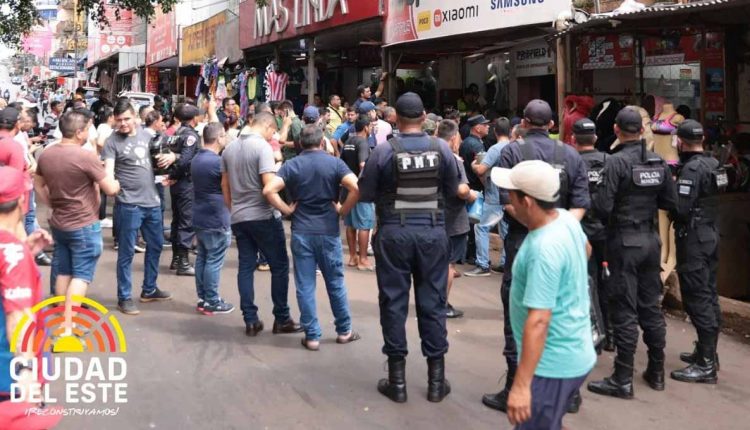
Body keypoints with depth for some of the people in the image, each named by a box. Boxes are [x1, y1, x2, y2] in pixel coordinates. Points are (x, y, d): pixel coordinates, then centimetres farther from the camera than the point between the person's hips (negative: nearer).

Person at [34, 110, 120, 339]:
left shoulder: (46, 154, 3)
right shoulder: (87, 156, -20)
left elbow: (38, 185, 17)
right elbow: (111, 189, -15)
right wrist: (114, 180, 6)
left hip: (58, 223, 7)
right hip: (84, 225, -7)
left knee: (63, 272, 15)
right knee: (81, 275, -3)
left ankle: (63, 319, 25)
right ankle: (68, 329, -7)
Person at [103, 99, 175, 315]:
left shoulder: (146, 135, 8)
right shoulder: (112, 142, -9)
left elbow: (165, 154, 20)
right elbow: (108, 171, -19)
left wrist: (171, 155, -4)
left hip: (152, 202, 6)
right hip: (128, 204, -6)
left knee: (155, 246, 18)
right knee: (127, 252, 1)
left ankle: (149, 289, 34)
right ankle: (124, 297, 12)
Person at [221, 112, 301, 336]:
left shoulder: (229, 148, 10)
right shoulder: (262, 146, -13)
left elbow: (224, 184, 16)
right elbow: (269, 183, -22)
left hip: (238, 217, 7)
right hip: (263, 216, -7)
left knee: (246, 267, 8)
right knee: (279, 266, 4)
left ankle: (250, 320, 8)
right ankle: (281, 319, 8)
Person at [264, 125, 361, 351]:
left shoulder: (291, 165, 1)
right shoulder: (334, 163, -2)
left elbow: (268, 190, -13)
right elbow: (356, 188, -16)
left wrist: (287, 210, -3)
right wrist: (342, 210, -4)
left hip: (301, 232, 0)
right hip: (328, 231, 0)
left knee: (305, 286, 6)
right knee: (335, 283, 14)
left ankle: (312, 336, 9)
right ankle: (344, 331, 24)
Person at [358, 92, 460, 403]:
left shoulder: (383, 151, -9)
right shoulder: (441, 148, -3)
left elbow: (365, 195, -1)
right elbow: (453, 190, 9)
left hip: (394, 234, -1)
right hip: (433, 233, 2)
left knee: (394, 303, 7)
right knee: (432, 303, 9)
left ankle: (397, 380, 14)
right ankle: (436, 380, 16)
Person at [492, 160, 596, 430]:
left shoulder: (543, 250, -28)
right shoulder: (567, 218, 0)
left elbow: (538, 321, -30)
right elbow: (585, 251, 23)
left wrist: (521, 385, -28)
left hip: (552, 364, -10)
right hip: (574, 354, 10)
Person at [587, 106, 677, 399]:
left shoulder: (617, 161, -14)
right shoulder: (659, 162, 4)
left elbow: (602, 206, -19)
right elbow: (670, 202, 8)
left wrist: (611, 216, 2)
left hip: (624, 240, -6)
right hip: (650, 239, 6)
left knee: (625, 311, -2)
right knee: (651, 306, 15)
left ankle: (623, 380, 4)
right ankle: (657, 372, 25)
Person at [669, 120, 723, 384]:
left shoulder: (691, 168, -17)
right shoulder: (712, 164, 10)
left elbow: (680, 208, -22)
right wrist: (675, 190, 10)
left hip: (693, 238, -9)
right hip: (710, 234, 9)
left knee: (697, 299, -7)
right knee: (709, 296, 15)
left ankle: (705, 365, -5)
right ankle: (707, 352, 27)